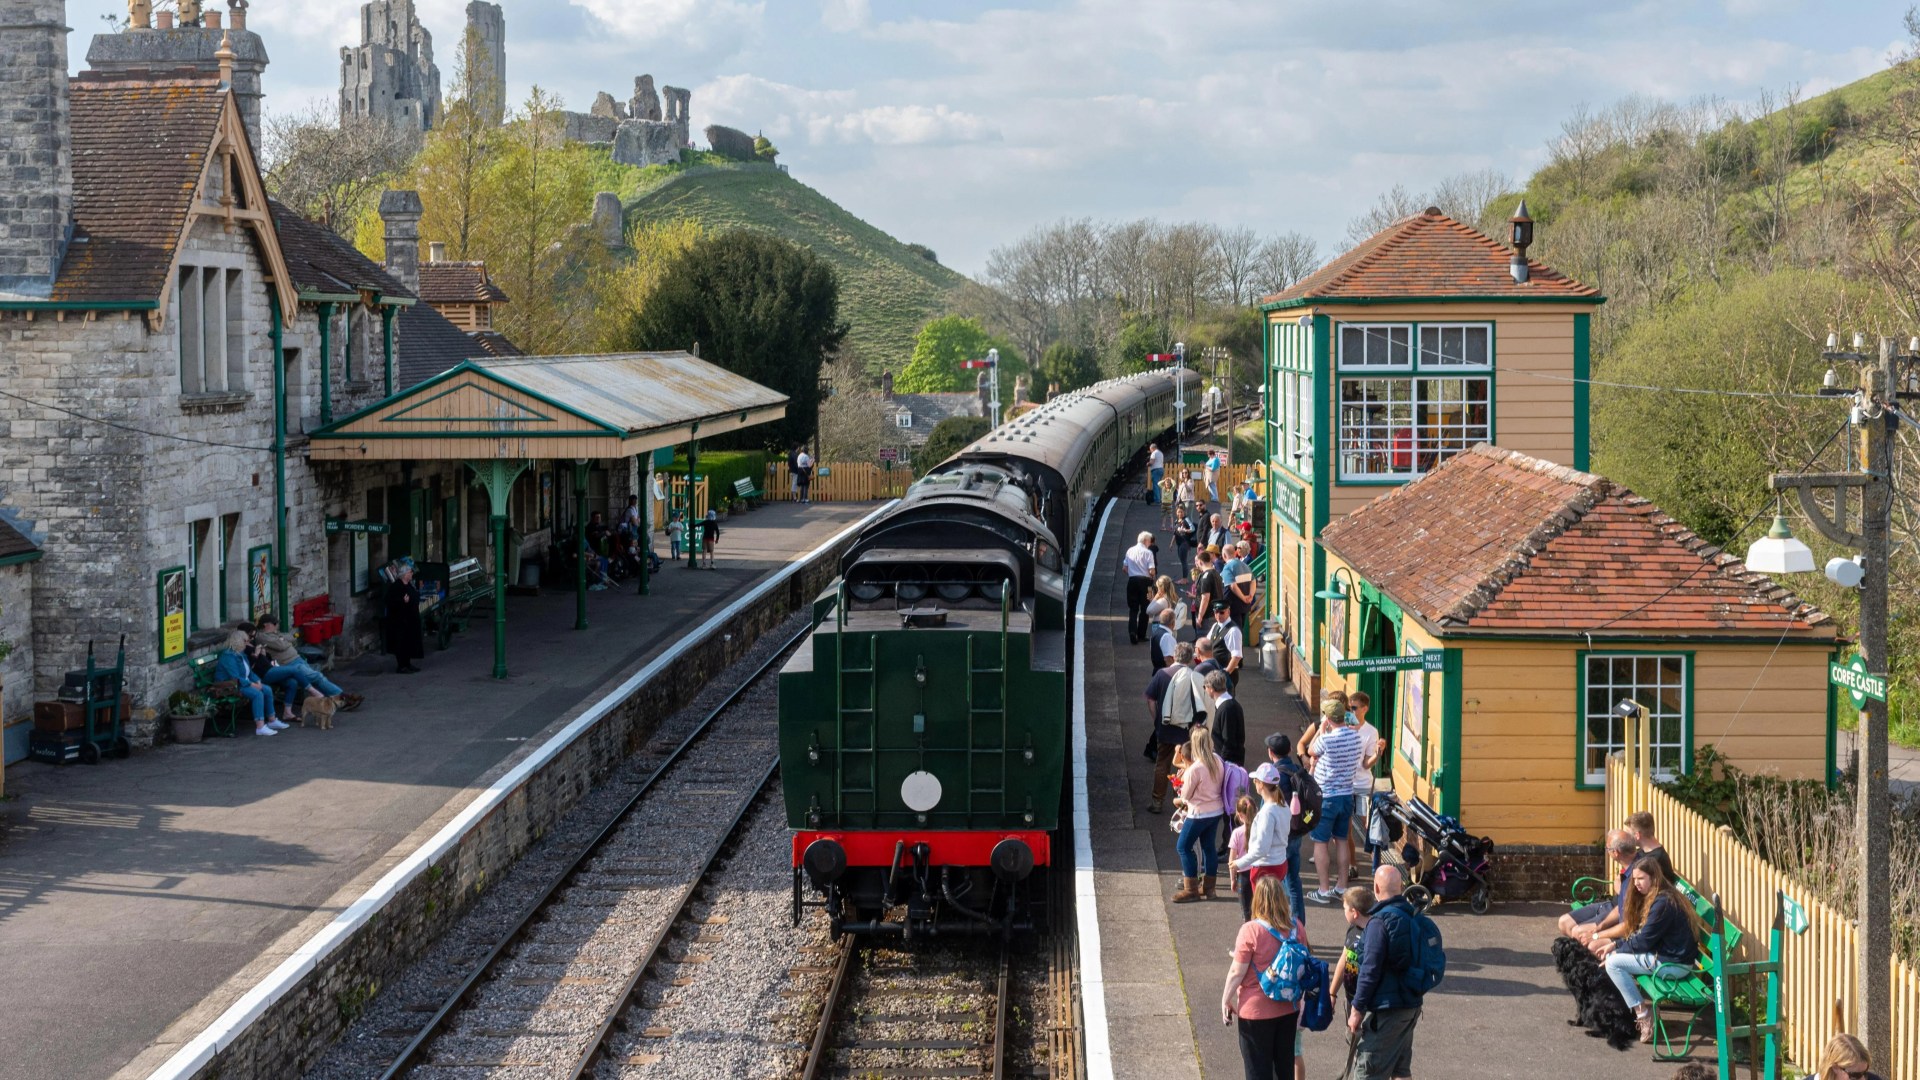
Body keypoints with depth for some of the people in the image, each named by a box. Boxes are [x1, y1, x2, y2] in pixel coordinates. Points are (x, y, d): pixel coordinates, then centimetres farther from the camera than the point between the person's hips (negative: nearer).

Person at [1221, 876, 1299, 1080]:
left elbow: (1237, 972, -16)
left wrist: (1226, 1000, -2)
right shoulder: (1295, 928, -4)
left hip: (1256, 1011, -5)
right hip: (1288, 1009, 5)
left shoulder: (1250, 931, -19)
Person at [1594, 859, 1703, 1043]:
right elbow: (1640, 935, 16)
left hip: (1674, 963, -10)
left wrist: (1617, 950, -6)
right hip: (1666, 954, 10)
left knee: (1613, 963, -13)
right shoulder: (1652, 898, 13)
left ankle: (1643, 1016, -11)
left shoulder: (1663, 903, -19)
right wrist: (1615, 945, 3)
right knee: (1615, 954, 11)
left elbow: (1644, 941, -18)